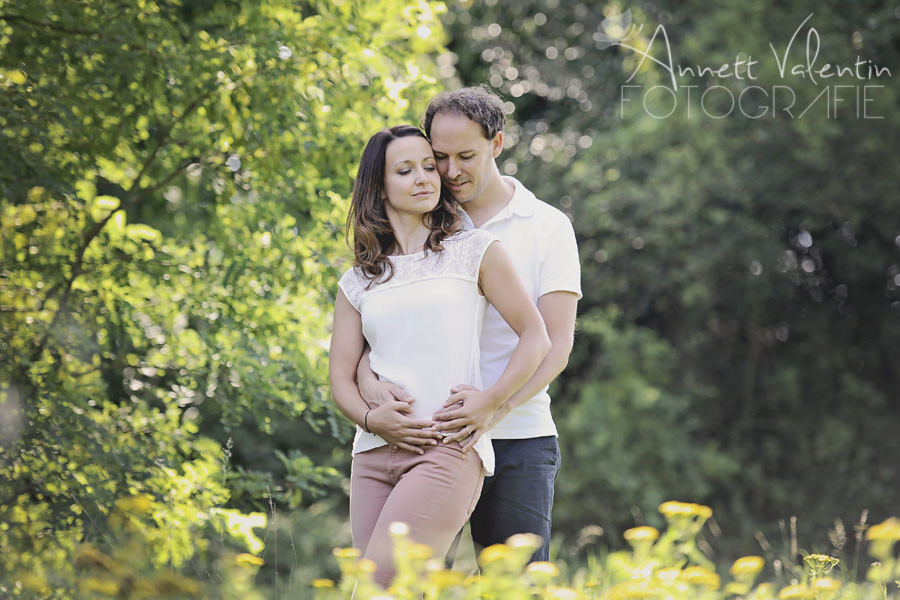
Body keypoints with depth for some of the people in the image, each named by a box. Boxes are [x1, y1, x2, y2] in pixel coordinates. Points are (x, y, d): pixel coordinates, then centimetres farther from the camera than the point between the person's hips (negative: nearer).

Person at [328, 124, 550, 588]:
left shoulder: (474, 251, 8)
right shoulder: (356, 283, 17)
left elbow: (536, 336, 6)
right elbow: (341, 377, 13)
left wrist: (490, 399, -8)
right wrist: (371, 418, -8)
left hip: (449, 450, -4)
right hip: (374, 454, 4)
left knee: (374, 588, -20)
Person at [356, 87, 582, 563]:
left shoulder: (548, 226, 4)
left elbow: (556, 343, -4)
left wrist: (497, 407, -23)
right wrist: (369, 383, -19)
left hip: (517, 439, -2)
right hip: (424, 437, 2)